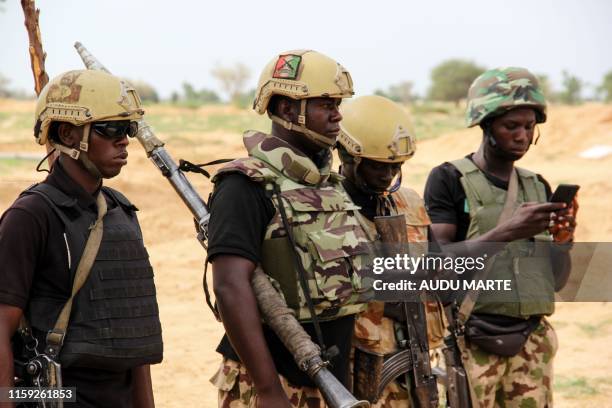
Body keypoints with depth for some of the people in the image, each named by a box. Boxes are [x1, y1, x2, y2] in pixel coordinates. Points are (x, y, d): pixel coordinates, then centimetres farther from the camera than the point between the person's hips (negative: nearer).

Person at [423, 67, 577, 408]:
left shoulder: (538, 187, 13)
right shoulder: (449, 180, -2)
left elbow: (557, 281, 14)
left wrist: (564, 241, -6)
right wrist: (505, 233, -21)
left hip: (532, 343, 5)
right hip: (471, 344, -5)